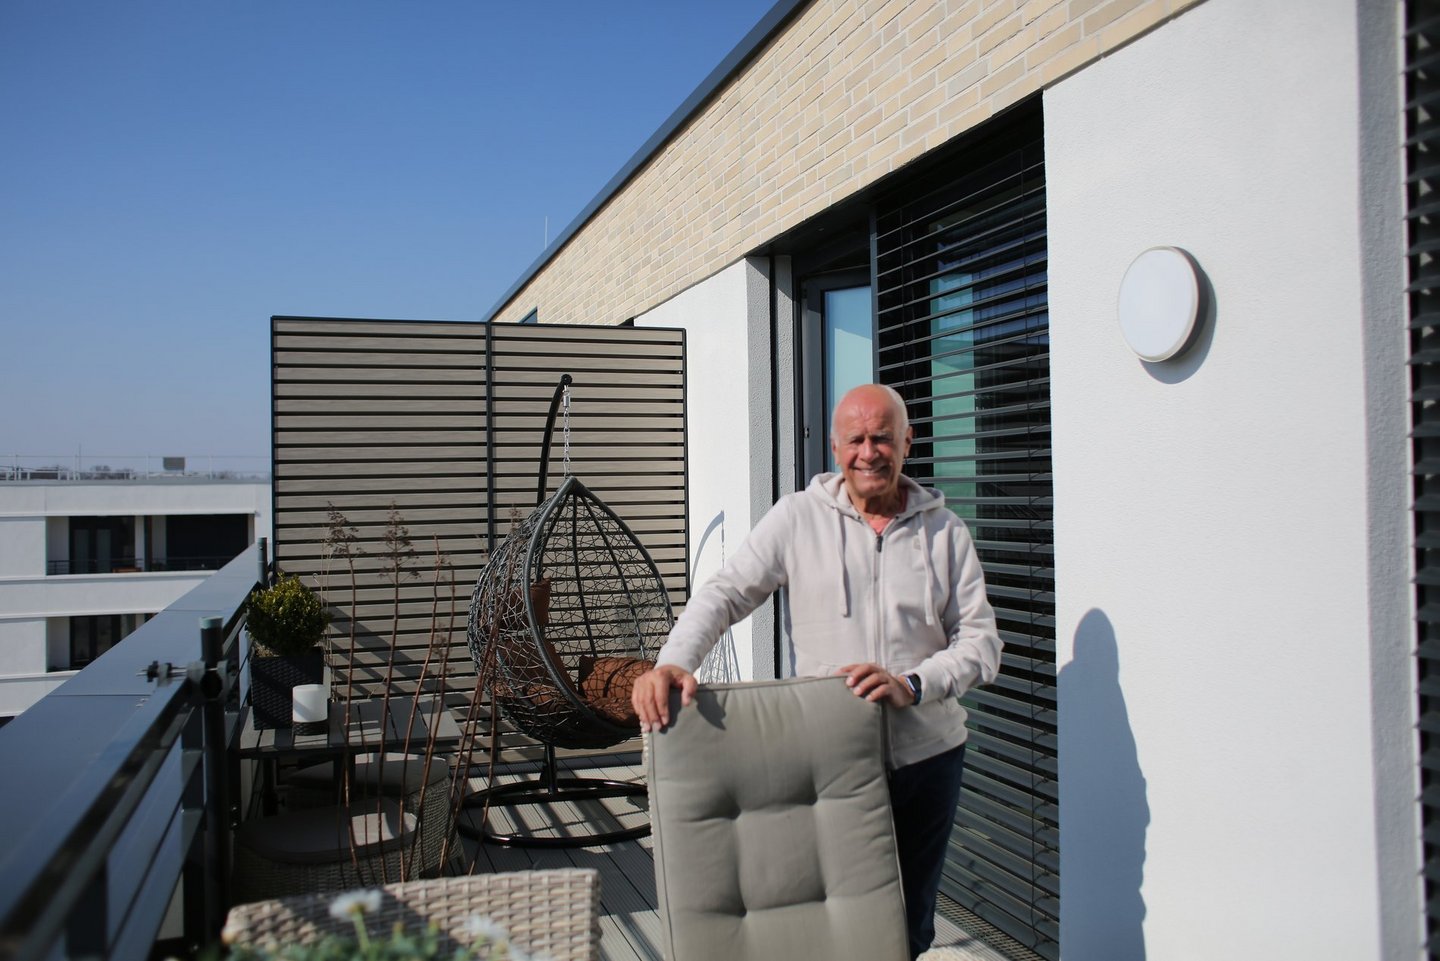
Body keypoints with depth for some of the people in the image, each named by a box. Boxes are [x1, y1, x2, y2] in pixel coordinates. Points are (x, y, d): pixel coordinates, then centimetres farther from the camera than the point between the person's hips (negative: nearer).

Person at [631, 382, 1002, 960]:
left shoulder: (945, 531, 4)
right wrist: (672, 662, -25)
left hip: (928, 756, 2)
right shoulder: (798, 517, 0)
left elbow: (982, 642, 0)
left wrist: (911, 685, -18)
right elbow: (725, 593, -7)